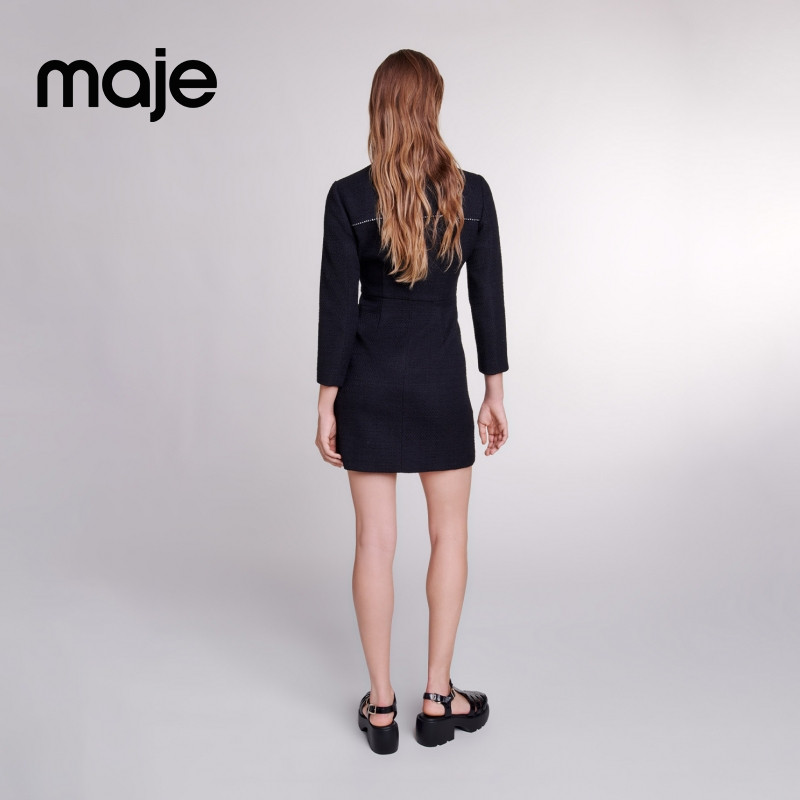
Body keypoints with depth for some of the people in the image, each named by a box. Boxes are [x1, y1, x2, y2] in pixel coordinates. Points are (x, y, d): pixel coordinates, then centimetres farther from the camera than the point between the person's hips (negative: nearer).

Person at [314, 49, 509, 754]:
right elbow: (488, 300, -1)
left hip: (369, 379, 0)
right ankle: (438, 700, 22)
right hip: (441, 378, 1)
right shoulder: (472, 193, -4)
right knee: (450, 535, 14)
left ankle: (381, 706, 20)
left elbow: (337, 307, -8)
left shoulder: (348, 196, -8)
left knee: (376, 540, 7)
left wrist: (327, 403, 0)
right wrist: (495, 393, 8)